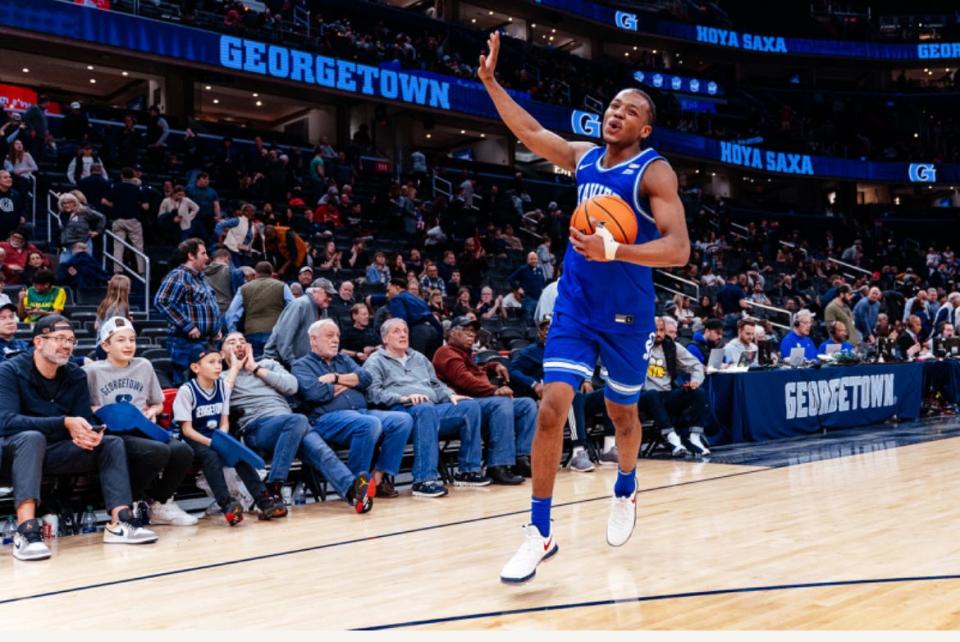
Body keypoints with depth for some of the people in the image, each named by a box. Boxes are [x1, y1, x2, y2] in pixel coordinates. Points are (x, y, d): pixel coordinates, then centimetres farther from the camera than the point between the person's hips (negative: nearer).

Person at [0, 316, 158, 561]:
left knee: (112, 443, -11)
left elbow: (85, 419, -2)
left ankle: (120, 523, -25)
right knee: (32, 438, -36)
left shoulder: (76, 376, 4)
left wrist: (89, 434, -28)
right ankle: (26, 530, -50)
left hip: (54, 453, 5)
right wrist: (65, 423, -32)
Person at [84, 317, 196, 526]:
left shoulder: (144, 366, 18)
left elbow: (158, 404, 27)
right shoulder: (92, 371, 6)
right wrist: (95, 411, -11)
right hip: (114, 435, -5)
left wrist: (152, 411, 6)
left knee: (183, 451, -25)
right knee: (159, 451, -34)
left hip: (143, 430, 5)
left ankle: (160, 502, 2)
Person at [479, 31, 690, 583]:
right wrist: (490, 80, 10)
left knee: (623, 413, 14)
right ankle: (540, 533, -2)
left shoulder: (655, 172, -11)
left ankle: (626, 492, 46)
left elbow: (678, 250, -22)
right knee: (551, 410, -10)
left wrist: (613, 251, -35)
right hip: (574, 307, 3)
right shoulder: (583, 158, 6)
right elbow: (529, 130, 18)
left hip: (627, 315, -3)